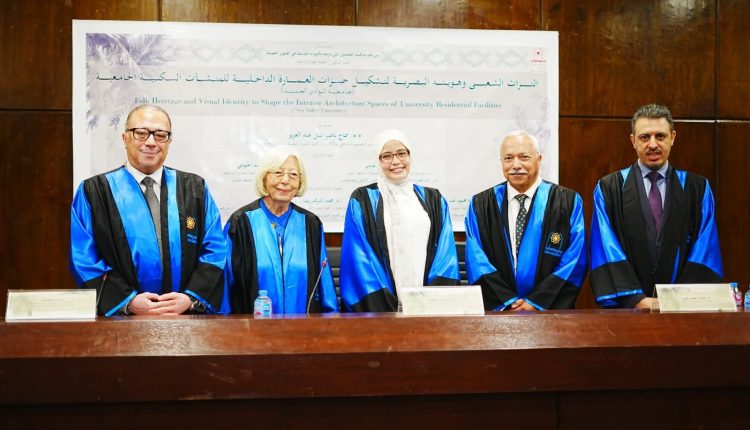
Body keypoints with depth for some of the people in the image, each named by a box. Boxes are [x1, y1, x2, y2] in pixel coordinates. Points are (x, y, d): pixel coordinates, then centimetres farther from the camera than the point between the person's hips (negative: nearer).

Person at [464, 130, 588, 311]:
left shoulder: (569, 202, 5)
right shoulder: (480, 205, 7)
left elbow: (574, 261, 0)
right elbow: (476, 261, 2)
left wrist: (537, 302, -7)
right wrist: (508, 302, -8)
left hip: (551, 310, -1)